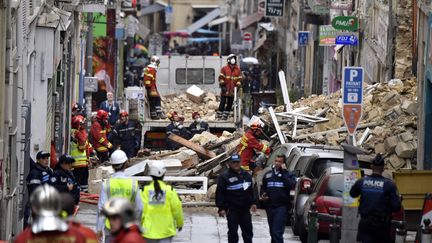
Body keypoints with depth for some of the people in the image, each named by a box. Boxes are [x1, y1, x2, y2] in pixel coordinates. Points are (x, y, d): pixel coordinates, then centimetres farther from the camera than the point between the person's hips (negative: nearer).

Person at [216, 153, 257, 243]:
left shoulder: (246, 175, 11)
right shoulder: (224, 176, -7)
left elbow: (251, 191, 20)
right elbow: (220, 193, -10)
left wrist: (253, 203, 12)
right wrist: (221, 208, -15)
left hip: (245, 209, 5)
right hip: (232, 210, -5)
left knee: (248, 232, 9)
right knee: (233, 232, -1)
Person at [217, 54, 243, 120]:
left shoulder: (238, 70, 9)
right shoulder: (224, 69, 1)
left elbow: (239, 78, 12)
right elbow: (221, 77, -1)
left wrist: (238, 85, -2)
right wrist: (222, 85, -9)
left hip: (233, 90, 3)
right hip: (225, 90, -3)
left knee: (230, 104, 6)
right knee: (223, 103, -4)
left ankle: (225, 116, 13)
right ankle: (219, 115, -1)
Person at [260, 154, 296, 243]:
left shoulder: (288, 175, 1)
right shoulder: (268, 175, 14)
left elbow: (291, 185, -18)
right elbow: (263, 188, 25)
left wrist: (284, 172, -15)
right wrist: (262, 195, 3)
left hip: (281, 207, -5)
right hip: (270, 206, 5)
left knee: (277, 232, -15)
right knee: (272, 232, 14)